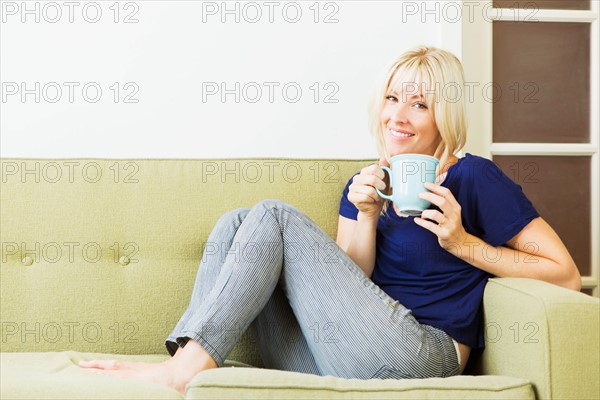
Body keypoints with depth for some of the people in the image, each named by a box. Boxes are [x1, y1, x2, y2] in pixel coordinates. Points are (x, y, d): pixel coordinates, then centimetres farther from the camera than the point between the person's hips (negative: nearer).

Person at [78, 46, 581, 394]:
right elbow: (347, 284, 9)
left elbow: (566, 274, 0)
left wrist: (464, 243, -8)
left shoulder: (473, 178, 2)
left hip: (417, 358, -6)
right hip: (338, 363, 6)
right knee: (236, 222, -4)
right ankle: (186, 360, -22)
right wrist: (367, 216, -5)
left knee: (274, 217, -14)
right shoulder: (367, 184, 19)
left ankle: (185, 367, -20)